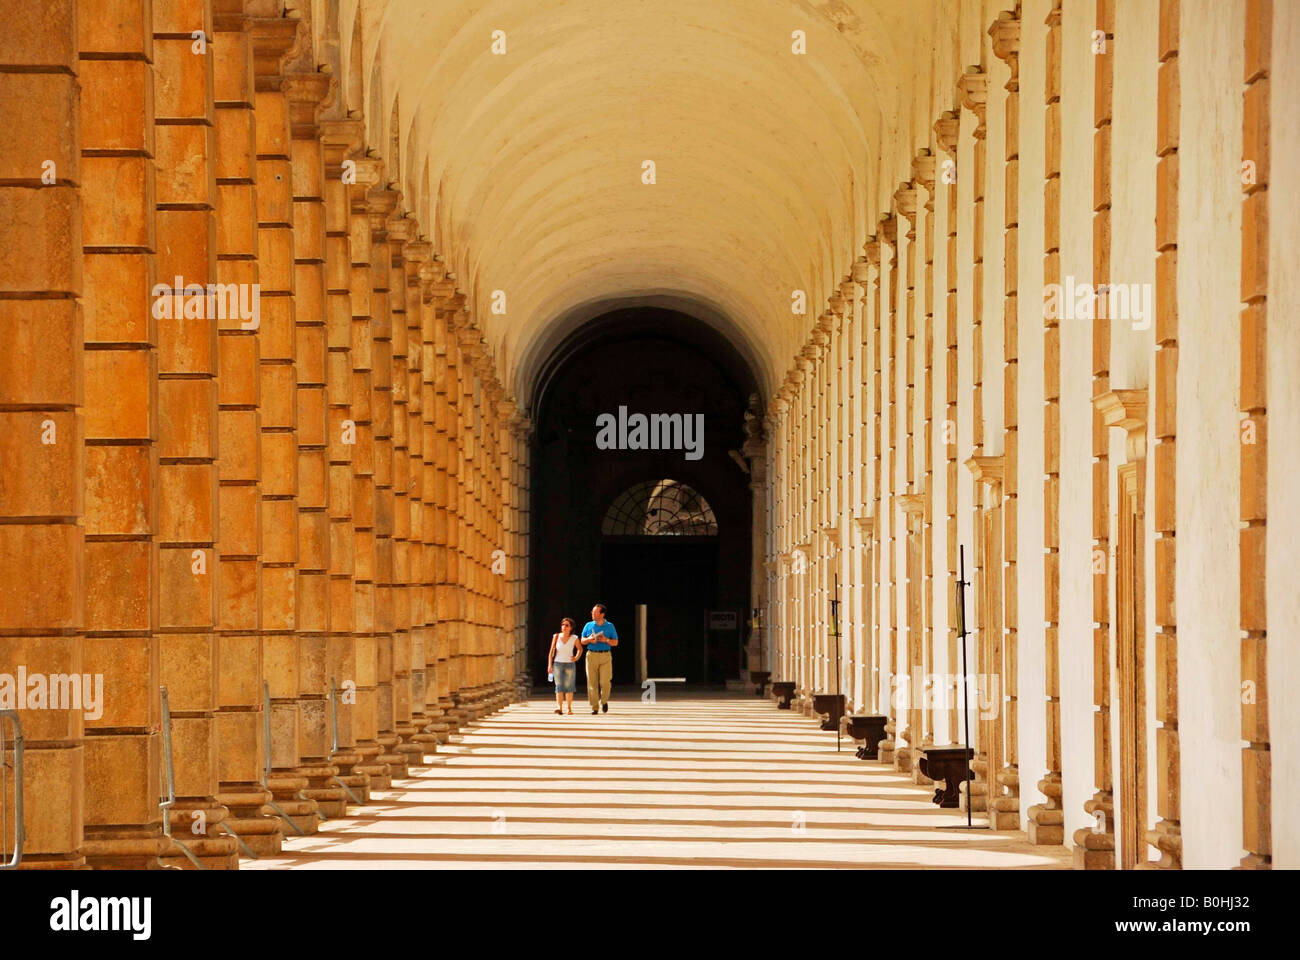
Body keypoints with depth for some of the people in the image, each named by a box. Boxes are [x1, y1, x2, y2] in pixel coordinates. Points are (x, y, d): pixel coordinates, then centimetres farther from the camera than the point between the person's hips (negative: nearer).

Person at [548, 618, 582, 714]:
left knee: (568, 687, 3)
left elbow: (580, 649, 17)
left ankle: (569, 708, 13)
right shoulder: (556, 637, -1)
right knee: (559, 686, -10)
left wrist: (576, 658, 1)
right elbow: (551, 652, 4)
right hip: (558, 664, 0)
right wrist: (549, 665, -2)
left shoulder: (574, 639, -2)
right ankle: (559, 707, -19)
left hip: (570, 665, 0)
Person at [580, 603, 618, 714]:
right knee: (592, 682, -4)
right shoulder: (589, 626, 9)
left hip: (605, 656, -1)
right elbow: (582, 641, 14)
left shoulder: (610, 626, 6)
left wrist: (606, 640, -11)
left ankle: (604, 702, 18)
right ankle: (594, 707, 2)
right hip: (591, 655, 1)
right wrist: (589, 639, -7)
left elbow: (615, 642, 8)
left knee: (605, 682, -9)